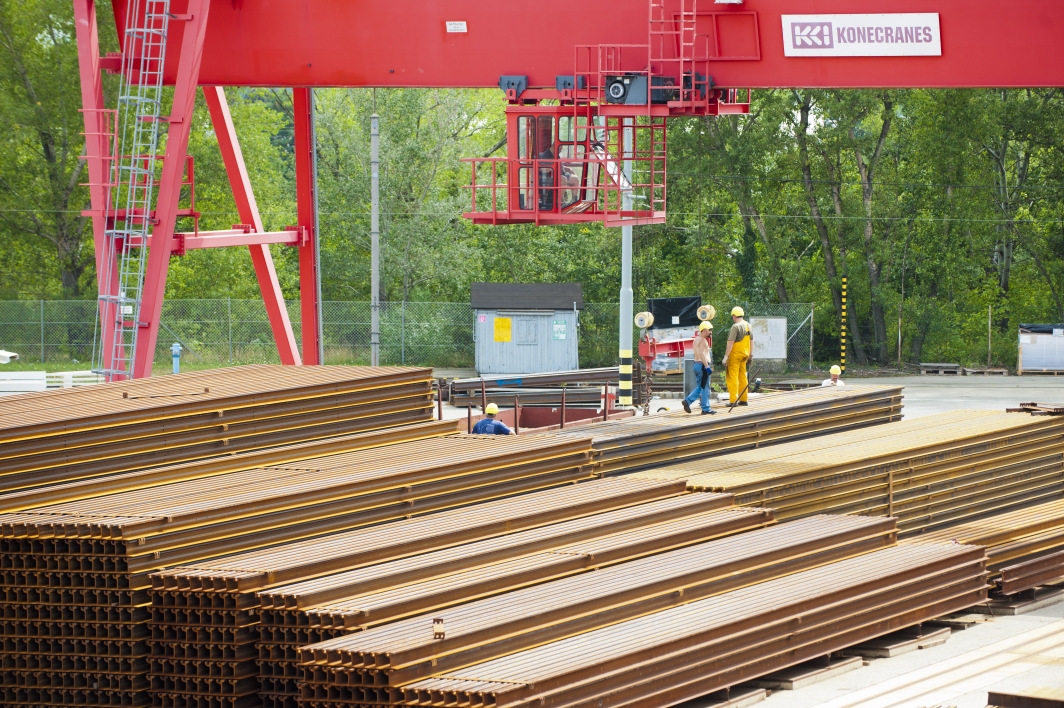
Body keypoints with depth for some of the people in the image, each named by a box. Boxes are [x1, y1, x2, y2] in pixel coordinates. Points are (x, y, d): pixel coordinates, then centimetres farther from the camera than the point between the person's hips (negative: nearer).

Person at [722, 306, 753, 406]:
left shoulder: (736, 327, -16)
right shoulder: (748, 326, 10)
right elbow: (751, 341, 16)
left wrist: (726, 356, -19)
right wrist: (750, 354, 22)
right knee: (742, 376, 15)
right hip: (744, 354, 8)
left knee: (732, 376, -5)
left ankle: (733, 400, -8)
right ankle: (743, 399, 18)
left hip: (735, 354, -8)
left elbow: (731, 342, -20)